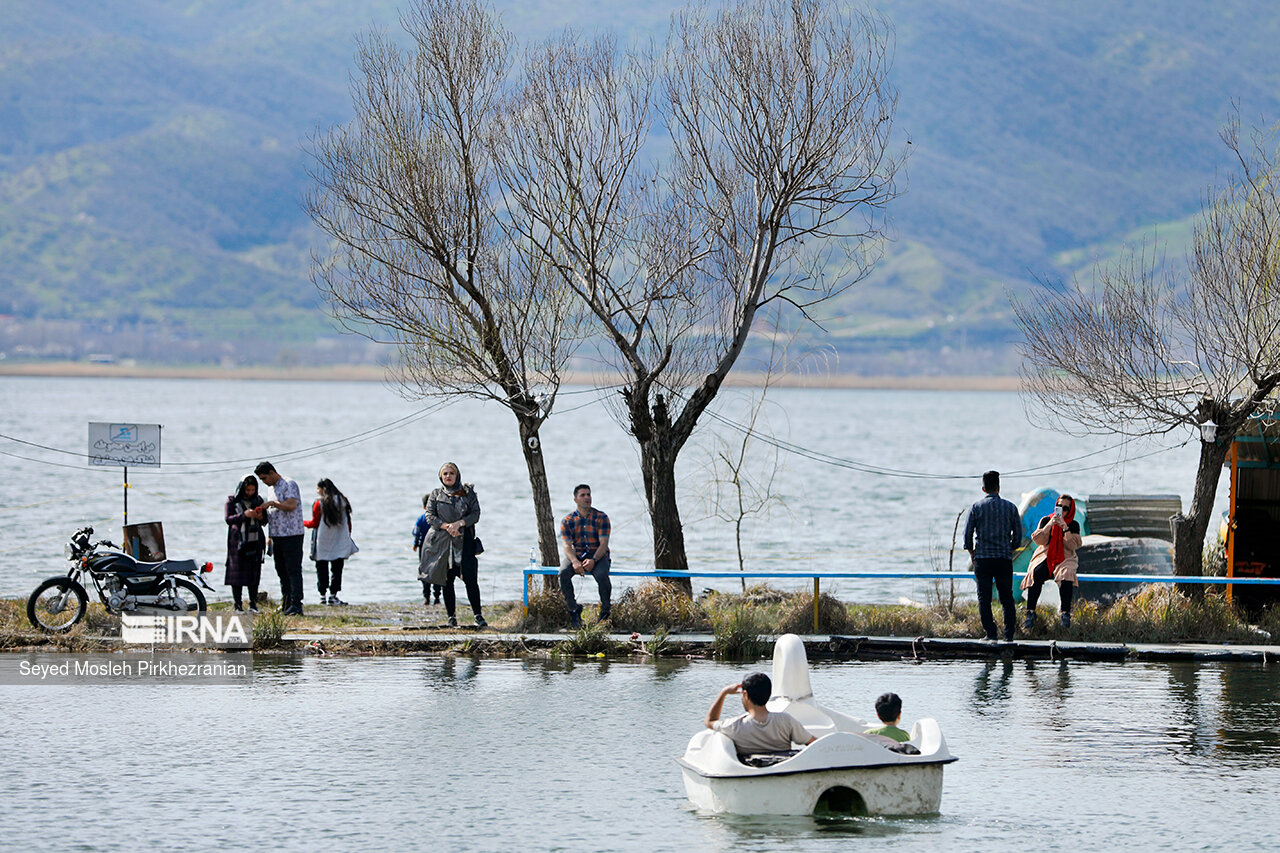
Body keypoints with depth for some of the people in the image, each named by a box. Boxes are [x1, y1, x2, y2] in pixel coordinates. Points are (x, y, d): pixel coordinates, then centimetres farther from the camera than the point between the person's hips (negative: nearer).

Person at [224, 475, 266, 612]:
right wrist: (244, 515, -21)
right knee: (237, 573, -6)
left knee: (254, 573, 2)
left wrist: (261, 517, -8)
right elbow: (228, 519, -8)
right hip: (238, 542, -3)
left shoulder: (258, 500, 11)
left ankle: (253, 603, 8)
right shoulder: (232, 501, 1)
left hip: (255, 541, 3)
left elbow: (265, 519, 16)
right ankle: (238, 605, -2)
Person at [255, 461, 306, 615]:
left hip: (292, 535, -9)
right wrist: (269, 537, 21)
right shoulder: (272, 488, 19)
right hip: (277, 536, 9)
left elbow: (291, 505, -24)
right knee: (282, 572, 9)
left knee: (293, 570, -10)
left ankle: (296, 604, -13)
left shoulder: (289, 485, -8)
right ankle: (285, 604, 13)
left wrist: (272, 503, -19)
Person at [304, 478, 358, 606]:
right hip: (340, 543, 3)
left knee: (322, 569, 6)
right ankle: (333, 595, 1)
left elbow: (314, 523, -2)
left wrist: (302, 523, 16)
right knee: (337, 568, 6)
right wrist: (348, 536, 19)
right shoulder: (343, 501, 3)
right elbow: (348, 522, 7)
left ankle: (322, 596, 4)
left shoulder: (319, 504, -9)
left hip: (323, 544, -3)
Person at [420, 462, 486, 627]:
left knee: (470, 577, -11)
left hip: (464, 539, -2)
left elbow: (475, 514, 2)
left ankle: (478, 615, -10)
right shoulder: (435, 495, 11)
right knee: (447, 579, 3)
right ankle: (451, 616, 9)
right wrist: (446, 526, -14)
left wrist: (459, 523, -14)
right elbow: (430, 516, 2)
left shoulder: (468, 493, 8)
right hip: (442, 540, 2)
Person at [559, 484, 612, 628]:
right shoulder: (568, 521, 2)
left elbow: (603, 543, -10)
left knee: (601, 575, -34)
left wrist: (593, 560, -28)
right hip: (576, 555, 2)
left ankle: (605, 611, -13)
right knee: (563, 573, -29)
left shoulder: (601, 518, -3)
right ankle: (573, 609, -13)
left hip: (598, 555, -2)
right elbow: (567, 545, -7)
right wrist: (575, 562, -28)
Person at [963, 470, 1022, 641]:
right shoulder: (1010, 508, 4)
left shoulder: (976, 507, 0)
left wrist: (971, 553, 13)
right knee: (1007, 597, 7)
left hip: (982, 557, -1)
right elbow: (1018, 535, 6)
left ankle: (990, 633, -4)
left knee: (984, 597, 2)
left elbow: (967, 533, -1)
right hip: (1005, 559, 1)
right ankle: (1009, 633, 2)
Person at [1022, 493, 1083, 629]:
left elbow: (1073, 545, -4)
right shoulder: (1046, 520, 9)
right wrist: (1049, 525, -14)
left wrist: (1065, 529, -16)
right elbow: (1038, 540, -3)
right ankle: (1030, 612, -30)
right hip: (1045, 557, 1)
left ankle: (1065, 613, -30)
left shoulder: (1073, 525, 8)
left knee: (1066, 575, -36)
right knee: (1035, 574, -32)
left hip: (1065, 558, -1)